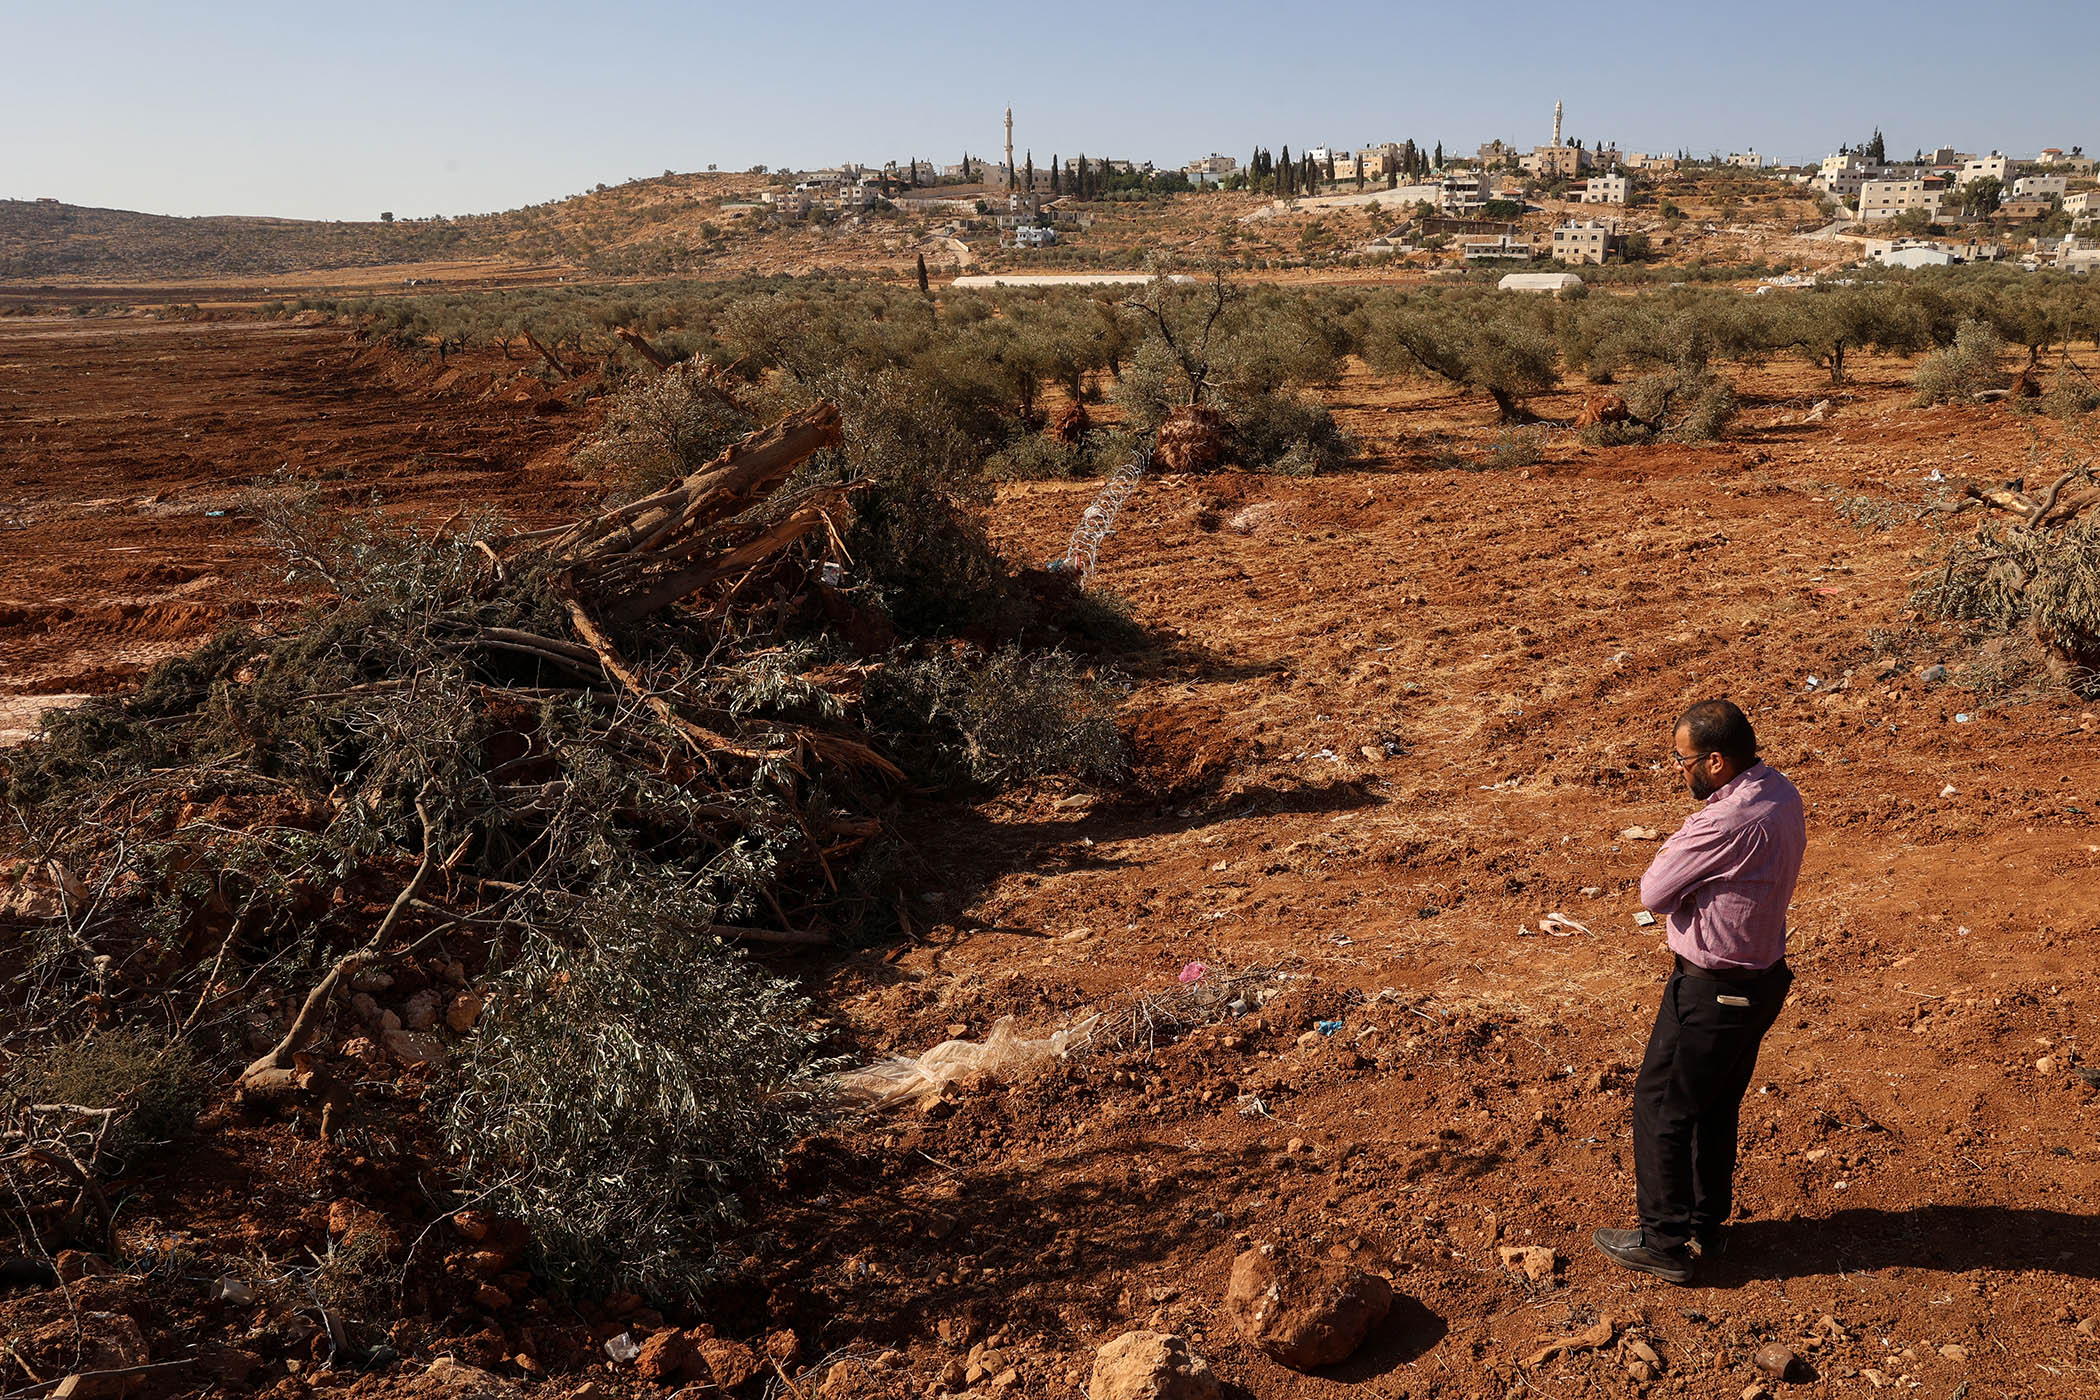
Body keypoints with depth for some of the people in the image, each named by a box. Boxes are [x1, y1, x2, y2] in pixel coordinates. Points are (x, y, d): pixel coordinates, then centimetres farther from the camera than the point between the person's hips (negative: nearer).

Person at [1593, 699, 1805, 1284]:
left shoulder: (1727, 823, -31)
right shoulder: (1781, 793, 0)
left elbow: (1654, 893, -20)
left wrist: (1678, 841, -8)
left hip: (1713, 990, -9)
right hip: (1764, 976, 9)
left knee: (1660, 1106, 7)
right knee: (1715, 1106, 22)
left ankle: (1664, 1241, 17)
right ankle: (1706, 1224, 37)